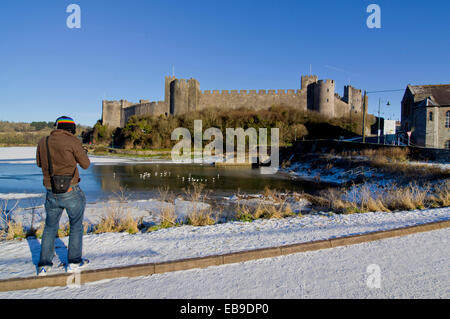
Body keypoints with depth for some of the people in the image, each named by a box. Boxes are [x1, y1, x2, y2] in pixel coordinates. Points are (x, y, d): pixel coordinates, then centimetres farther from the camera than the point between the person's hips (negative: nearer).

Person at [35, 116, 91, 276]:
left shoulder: (43, 142, 4)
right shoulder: (73, 141, -12)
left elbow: (39, 163, 19)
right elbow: (85, 164, -3)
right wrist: (83, 152, 15)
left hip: (51, 193, 4)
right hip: (71, 191, -4)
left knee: (50, 227, 19)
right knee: (76, 226, 13)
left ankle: (44, 265, 23)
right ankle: (74, 262, 19)